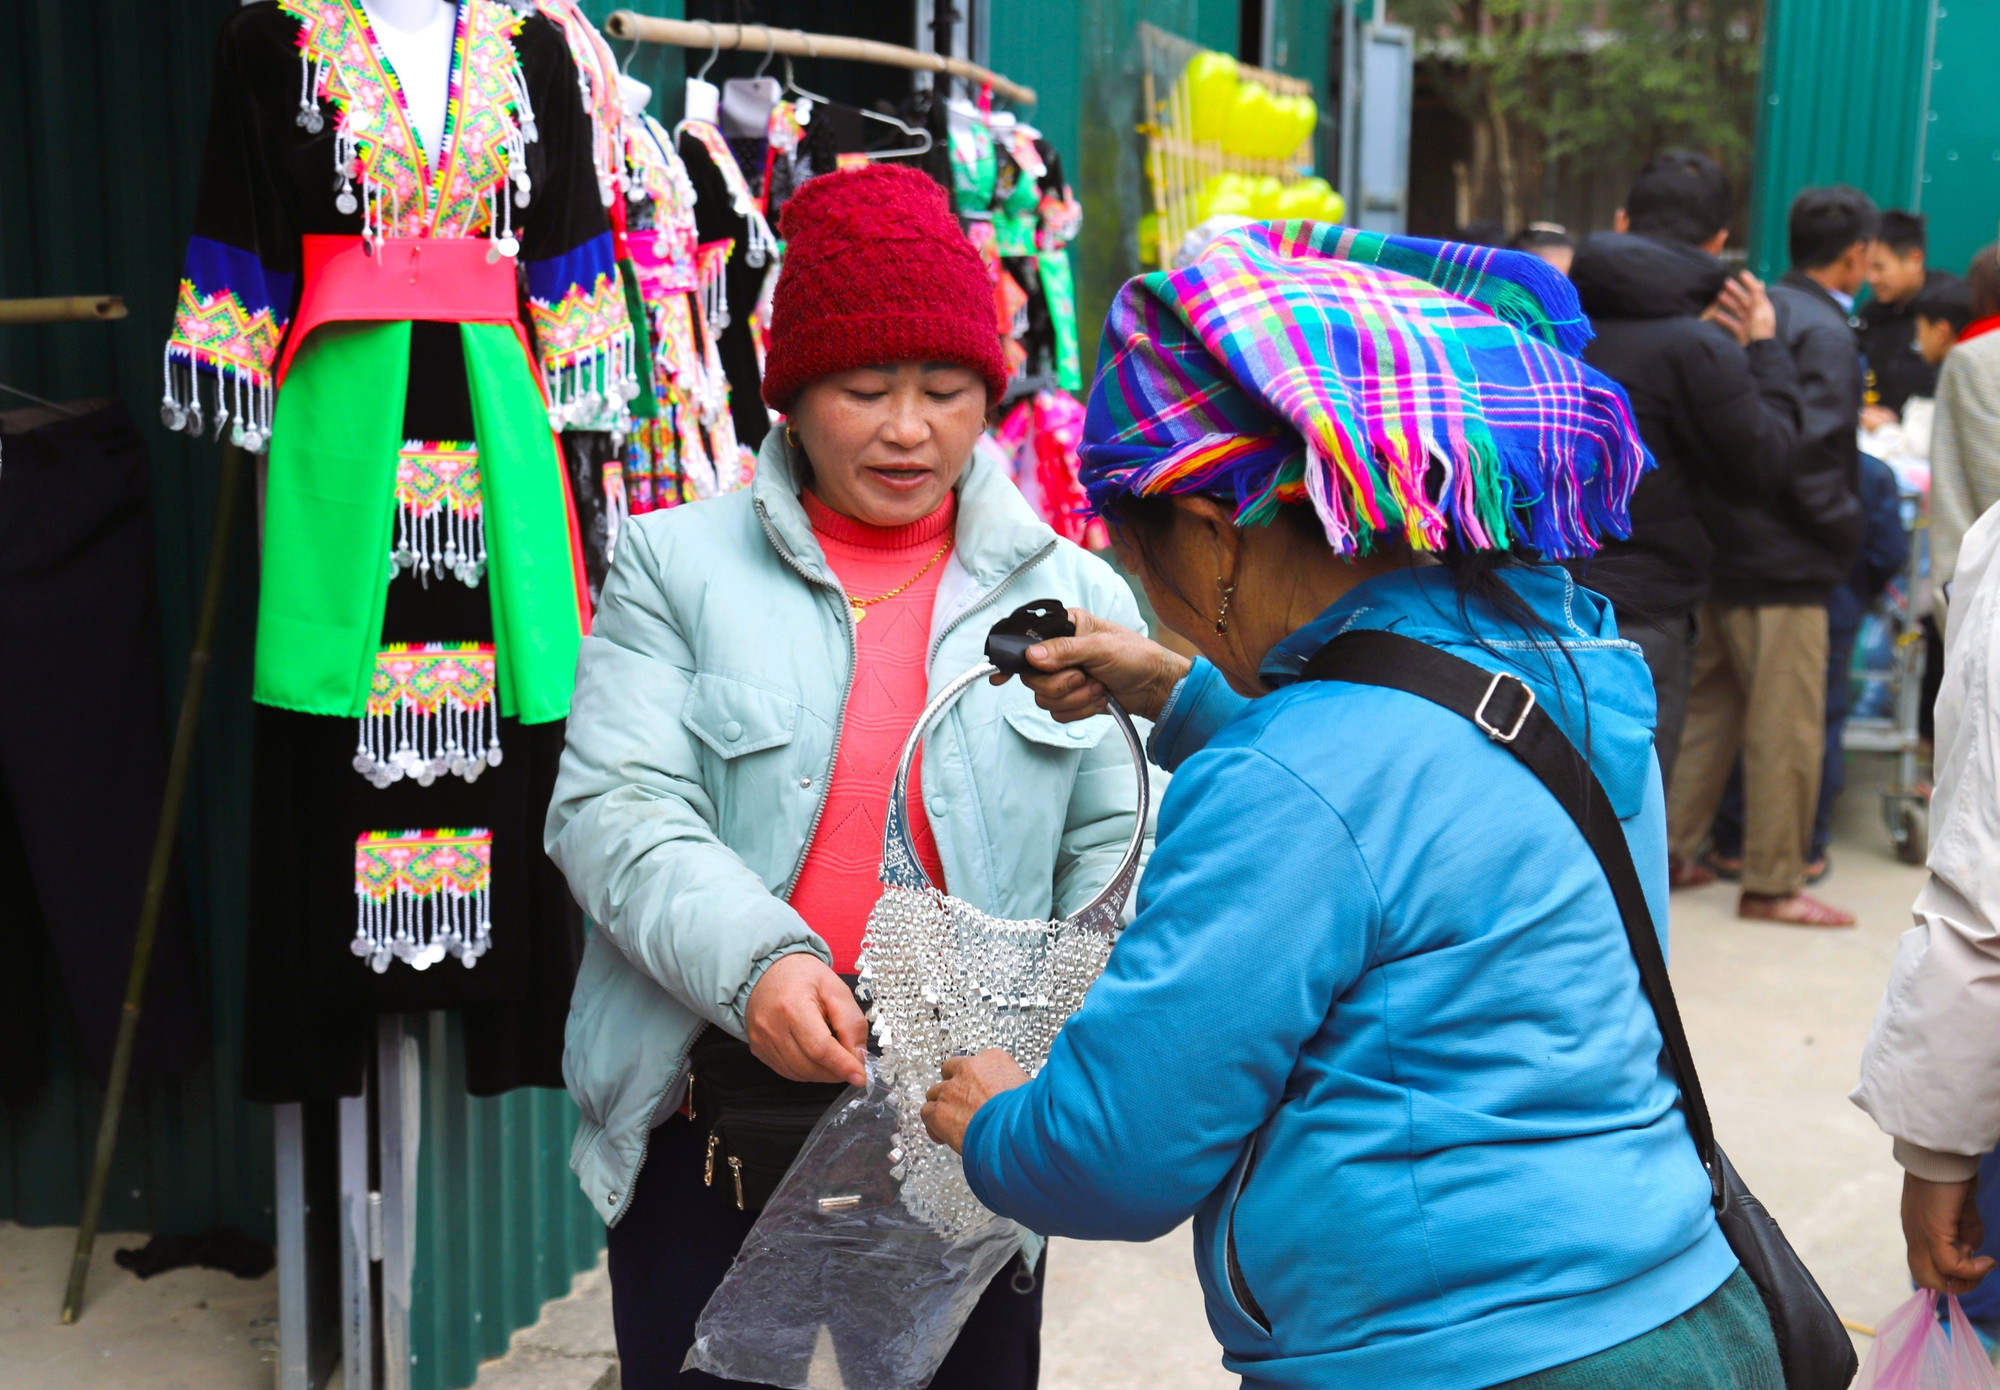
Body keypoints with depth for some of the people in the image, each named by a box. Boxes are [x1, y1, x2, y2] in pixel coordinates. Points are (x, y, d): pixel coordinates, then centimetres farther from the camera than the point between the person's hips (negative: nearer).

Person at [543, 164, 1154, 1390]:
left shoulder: (1074, 592, 5)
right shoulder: (676, 564, 1)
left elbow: (1117, 853, 2)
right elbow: (613, 811, -8)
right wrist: (752, 959, -25)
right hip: (714, 1121, -1)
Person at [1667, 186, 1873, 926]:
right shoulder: (1825, 332, -14)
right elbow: (1813, 452, -21)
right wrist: (1848, 531, -8)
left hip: (1717, 546, 8)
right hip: (1782, 559, -8)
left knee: (1708, 705, 17)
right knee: (1787, 728, 1)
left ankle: (1670, 849, 22)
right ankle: (1772, 884, 9)